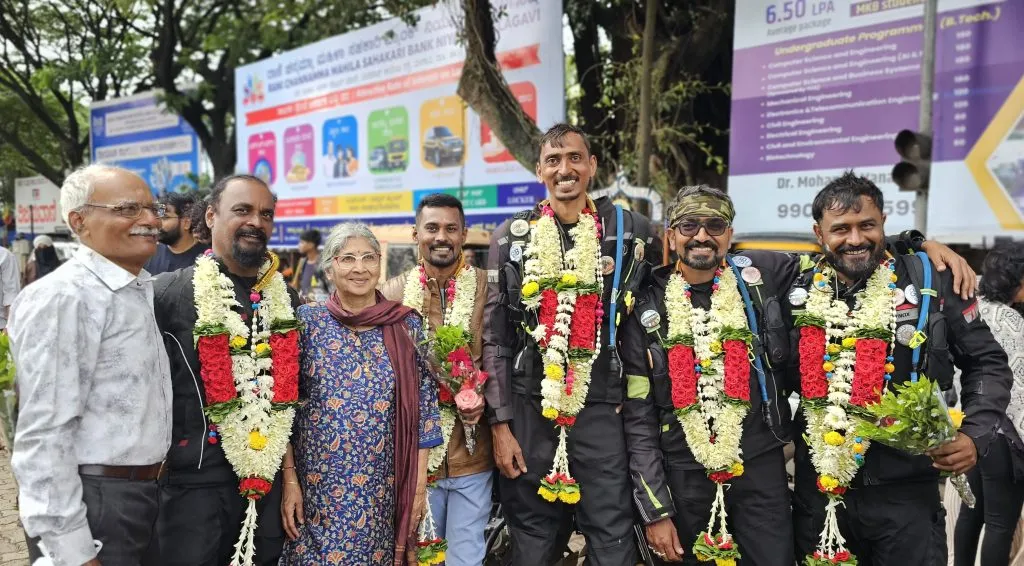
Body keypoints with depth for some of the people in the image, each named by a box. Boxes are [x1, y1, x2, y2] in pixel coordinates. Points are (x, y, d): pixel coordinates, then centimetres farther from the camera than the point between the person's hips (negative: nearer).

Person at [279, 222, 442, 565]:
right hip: (318, 487, -1)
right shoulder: (306, 320, -3)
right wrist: (289, 479, -5)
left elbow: (424, 404, 1)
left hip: (384, 491, 1)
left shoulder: (407, 325, -1)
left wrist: (419, 482, -1)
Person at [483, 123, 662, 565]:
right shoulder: (512, 238, 3)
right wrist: (500, 422, -2)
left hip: (601, 409, 0)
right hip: (529, 409, 1)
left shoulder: (630, 231, 2)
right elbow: (495, 338, 3)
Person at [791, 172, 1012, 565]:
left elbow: (987, 364, 4)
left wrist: (974, 434, -9)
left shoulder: (930, 284, -5)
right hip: (818, 487, 2)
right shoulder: (800, 292, 1)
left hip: (905, 489, -2)